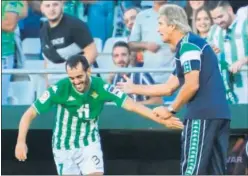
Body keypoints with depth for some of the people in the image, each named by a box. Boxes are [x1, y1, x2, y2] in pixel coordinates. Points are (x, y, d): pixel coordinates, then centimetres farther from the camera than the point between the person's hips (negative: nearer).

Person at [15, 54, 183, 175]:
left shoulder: (101, 87, -21)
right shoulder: (60, 89, -24)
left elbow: (131, 105, -21)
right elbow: (29, 114, -19)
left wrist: (161, 120, -28)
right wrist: (21, 141, -31)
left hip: (89, 143, 1)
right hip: (64, 146, -1)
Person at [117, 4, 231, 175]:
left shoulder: (188, 45, -8)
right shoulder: (188, 45, 23)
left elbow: (192, 85, -17)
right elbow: (169, 88, 29)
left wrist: (171, 109, -6)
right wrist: (134, 88, 34)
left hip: (203, 114, -10)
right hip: (217, 113, 10)